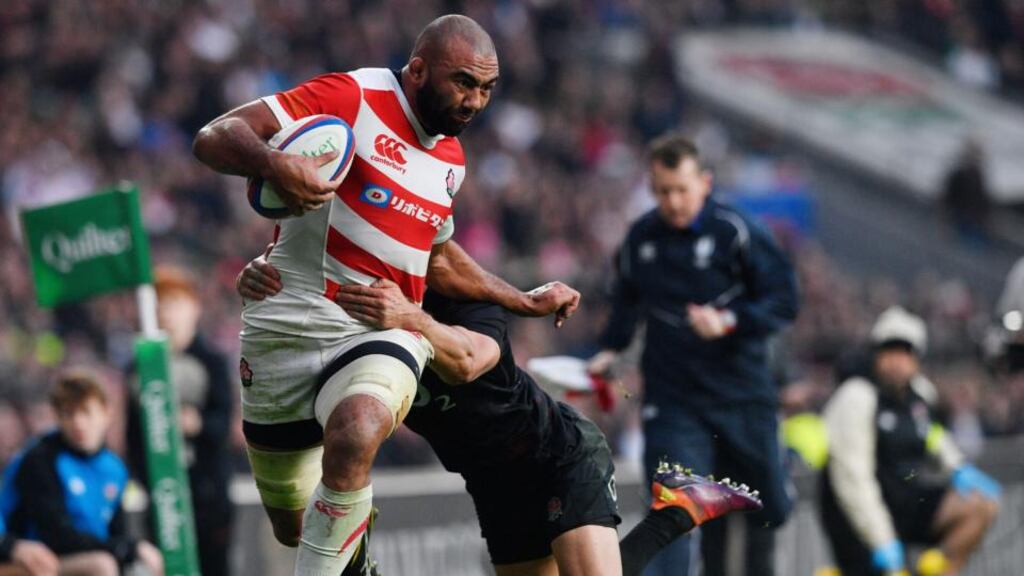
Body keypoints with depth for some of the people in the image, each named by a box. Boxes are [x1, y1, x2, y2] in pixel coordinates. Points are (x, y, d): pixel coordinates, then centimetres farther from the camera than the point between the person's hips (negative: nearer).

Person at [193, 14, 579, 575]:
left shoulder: (451, 158, 13)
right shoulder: (353, 97, -8)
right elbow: (214, 138, -17)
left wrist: (526, 302, 34)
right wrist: (274, 164, -38)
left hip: (382, 333, 3)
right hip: (287, 325, -3)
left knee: (357, 434, -34)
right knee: (294, 529, 7)